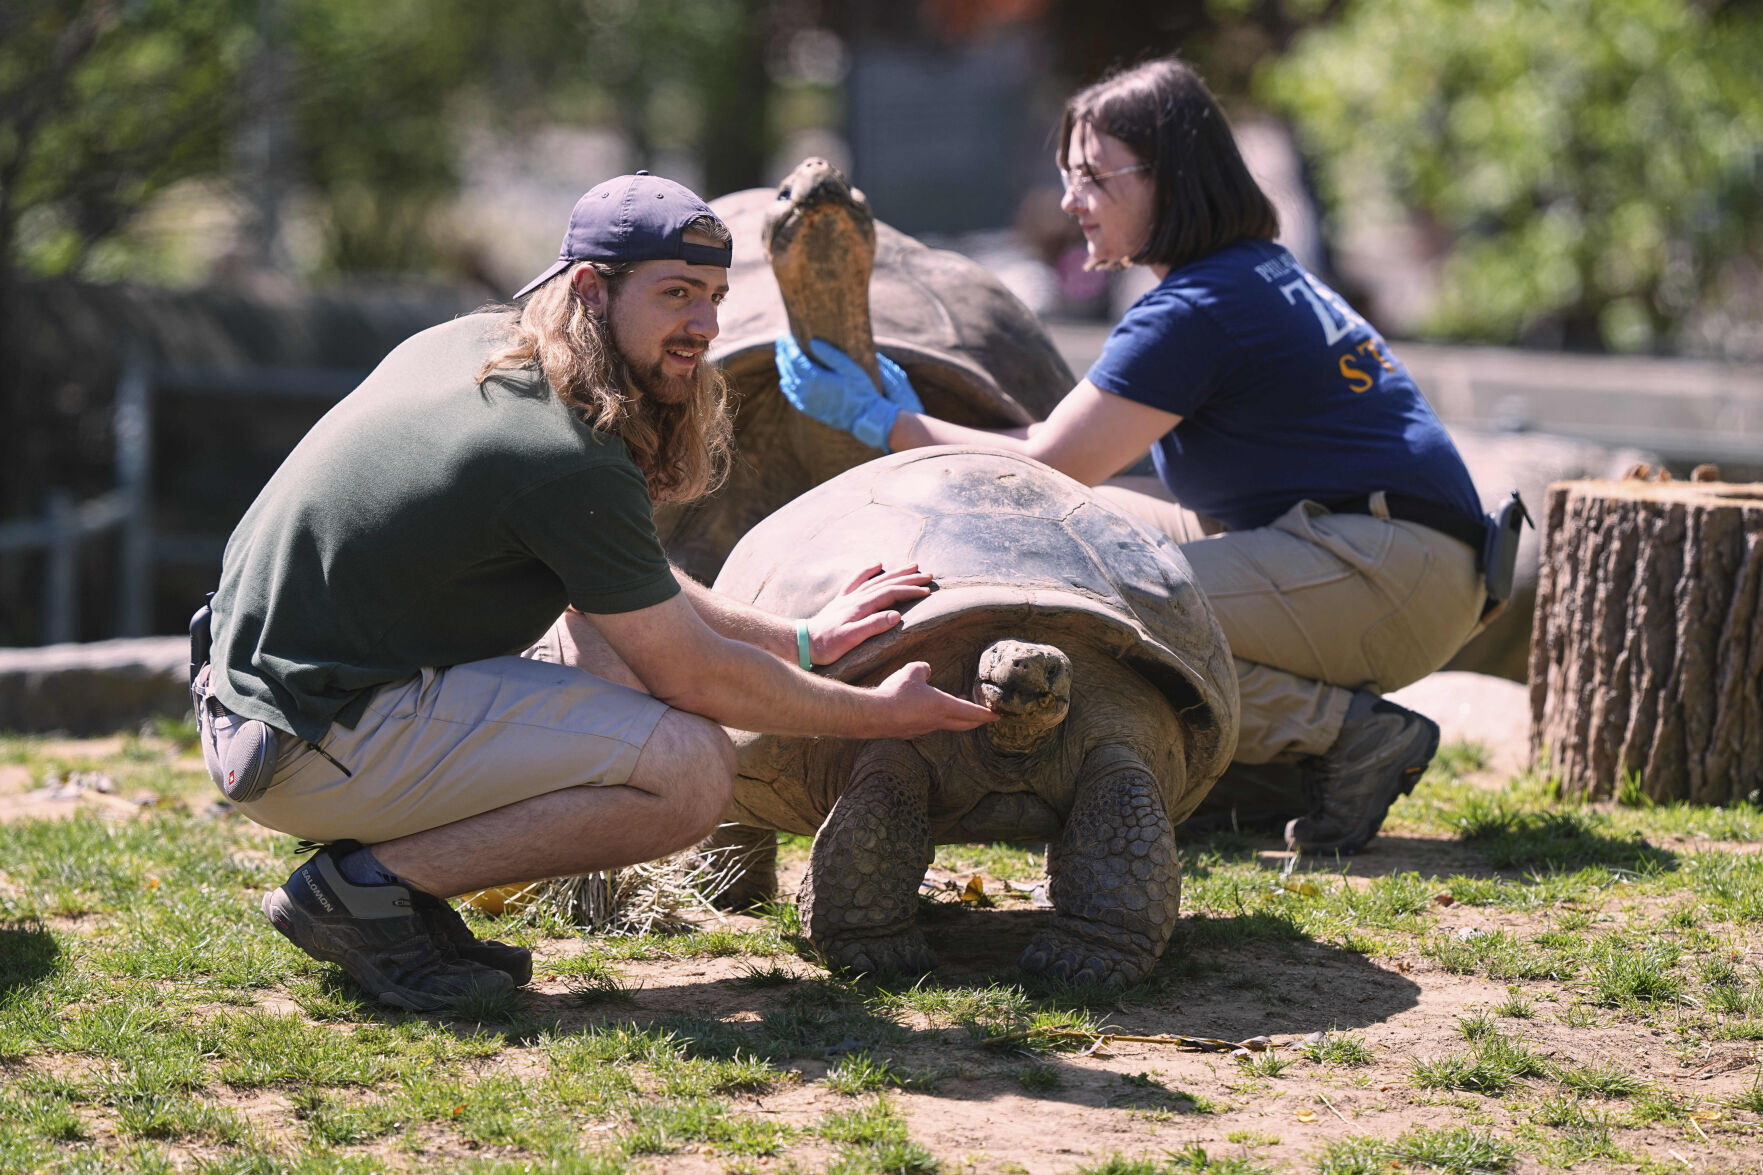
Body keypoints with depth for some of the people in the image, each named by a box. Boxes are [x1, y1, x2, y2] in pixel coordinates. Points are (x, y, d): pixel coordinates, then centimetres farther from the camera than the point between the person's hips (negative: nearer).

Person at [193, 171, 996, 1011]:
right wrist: (880, 714, 4)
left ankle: (379, 864, 9)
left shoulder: (474, 343, 11)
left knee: (625, 644, 18)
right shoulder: (568, 461, -19)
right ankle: (367, 884, -8)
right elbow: (696, 675, -9)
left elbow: (630, 586, 23)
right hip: (318, 748, -10)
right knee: (690, 769, -14)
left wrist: (800, 641, 21)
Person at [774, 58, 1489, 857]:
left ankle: (1349, 732, -16)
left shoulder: (1197, 311, -14)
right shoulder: (1257, 274, 17)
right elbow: (1079, 449, 20)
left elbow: (1049, 466, -13)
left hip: (1398, 577, -11)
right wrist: (901, 410, 17)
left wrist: (882, 421, -5)